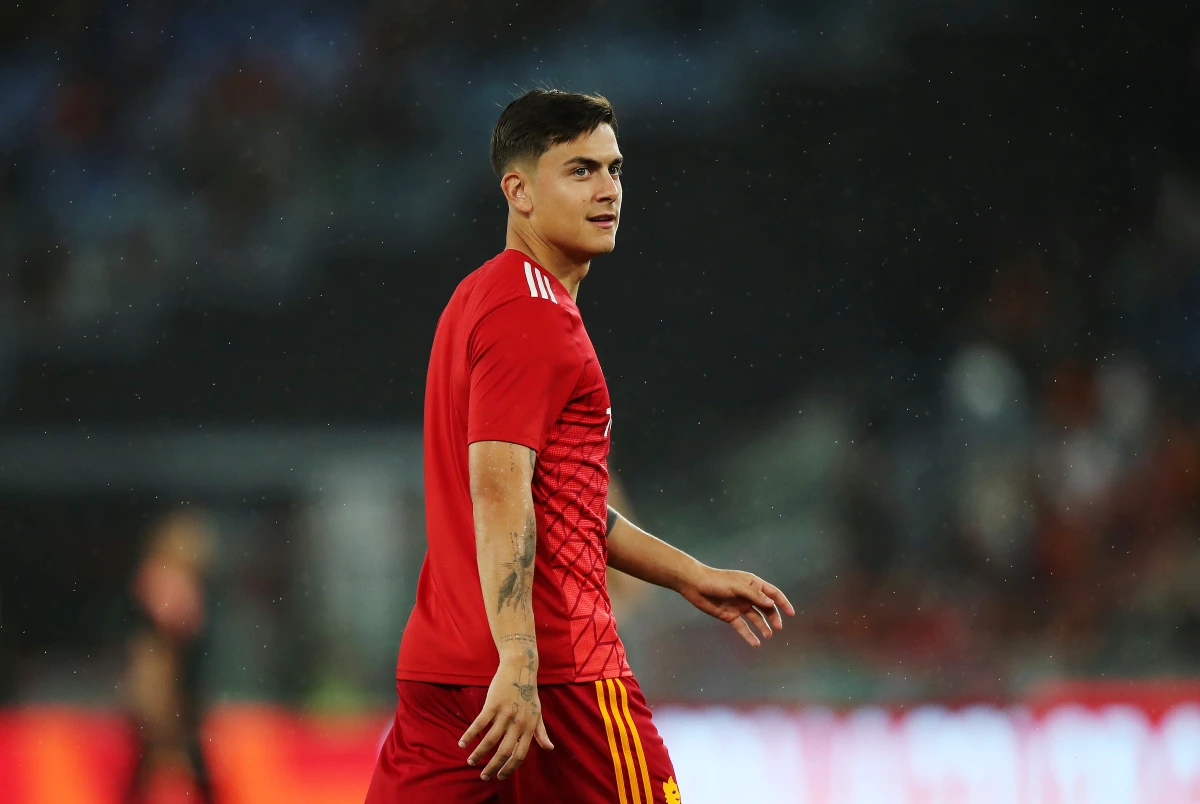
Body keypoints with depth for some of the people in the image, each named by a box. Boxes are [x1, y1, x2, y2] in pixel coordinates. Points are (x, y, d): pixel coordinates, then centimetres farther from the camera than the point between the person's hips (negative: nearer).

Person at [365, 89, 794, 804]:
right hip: (554, 668, -9)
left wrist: (691, 577, 29)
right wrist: (517, 662, -29)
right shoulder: (535, 313, -10)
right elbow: (498, 489, -21)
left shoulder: (484, 297, 21)